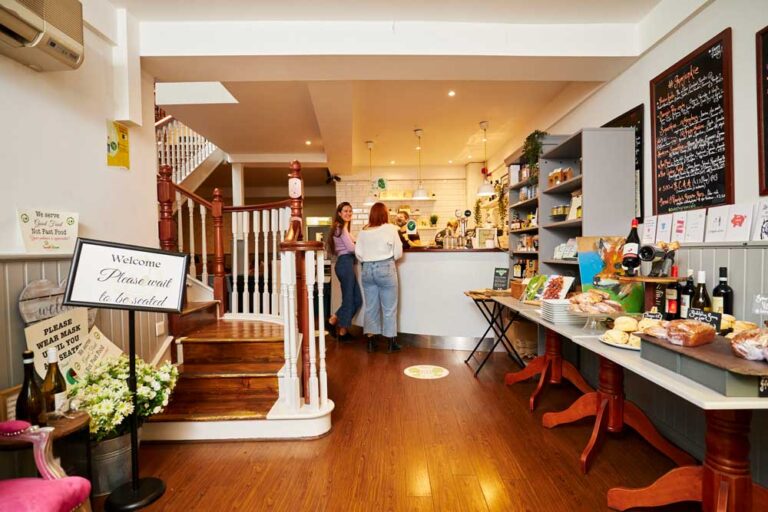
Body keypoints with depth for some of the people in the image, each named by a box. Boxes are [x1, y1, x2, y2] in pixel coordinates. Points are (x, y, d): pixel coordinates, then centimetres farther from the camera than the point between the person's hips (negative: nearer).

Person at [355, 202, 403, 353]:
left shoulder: (363, 231, 4)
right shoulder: (390, 229, -6)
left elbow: (358, 253, 4)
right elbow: (398, 253, -4)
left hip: (367, 269, 4)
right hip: (385, 269, -4)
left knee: (370, 307, 12)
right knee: (389, 308, 6)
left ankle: (371, 341, 18)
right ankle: (391, 343, 13)